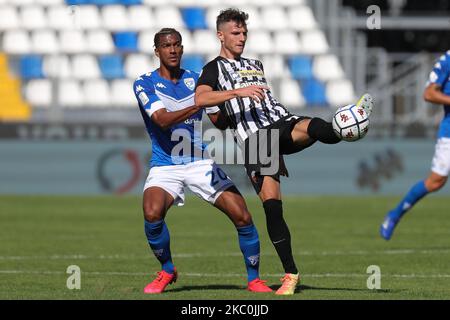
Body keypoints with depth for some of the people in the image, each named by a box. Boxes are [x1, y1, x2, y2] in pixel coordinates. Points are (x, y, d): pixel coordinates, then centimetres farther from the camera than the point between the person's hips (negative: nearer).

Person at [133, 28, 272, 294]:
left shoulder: (197, 80, 7)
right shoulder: (145, 84, -4)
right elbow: (163, 120, -22)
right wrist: (199, 105, -35)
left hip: (201, 163, 3)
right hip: (164, 167, -3)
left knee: (242, 217, -12)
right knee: (152, 213, -31)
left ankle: (254, 279, 8)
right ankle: (167, 271, -4)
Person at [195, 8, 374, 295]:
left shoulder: (256, 66, 32)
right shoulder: (214, 69, 11)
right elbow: (200, 99, -10)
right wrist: (238, 92, -23)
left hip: (282, 122, 4)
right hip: (253, 138, -4)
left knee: (314, 127, -32)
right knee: (271, 201, -13)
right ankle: (290, 274, -6)